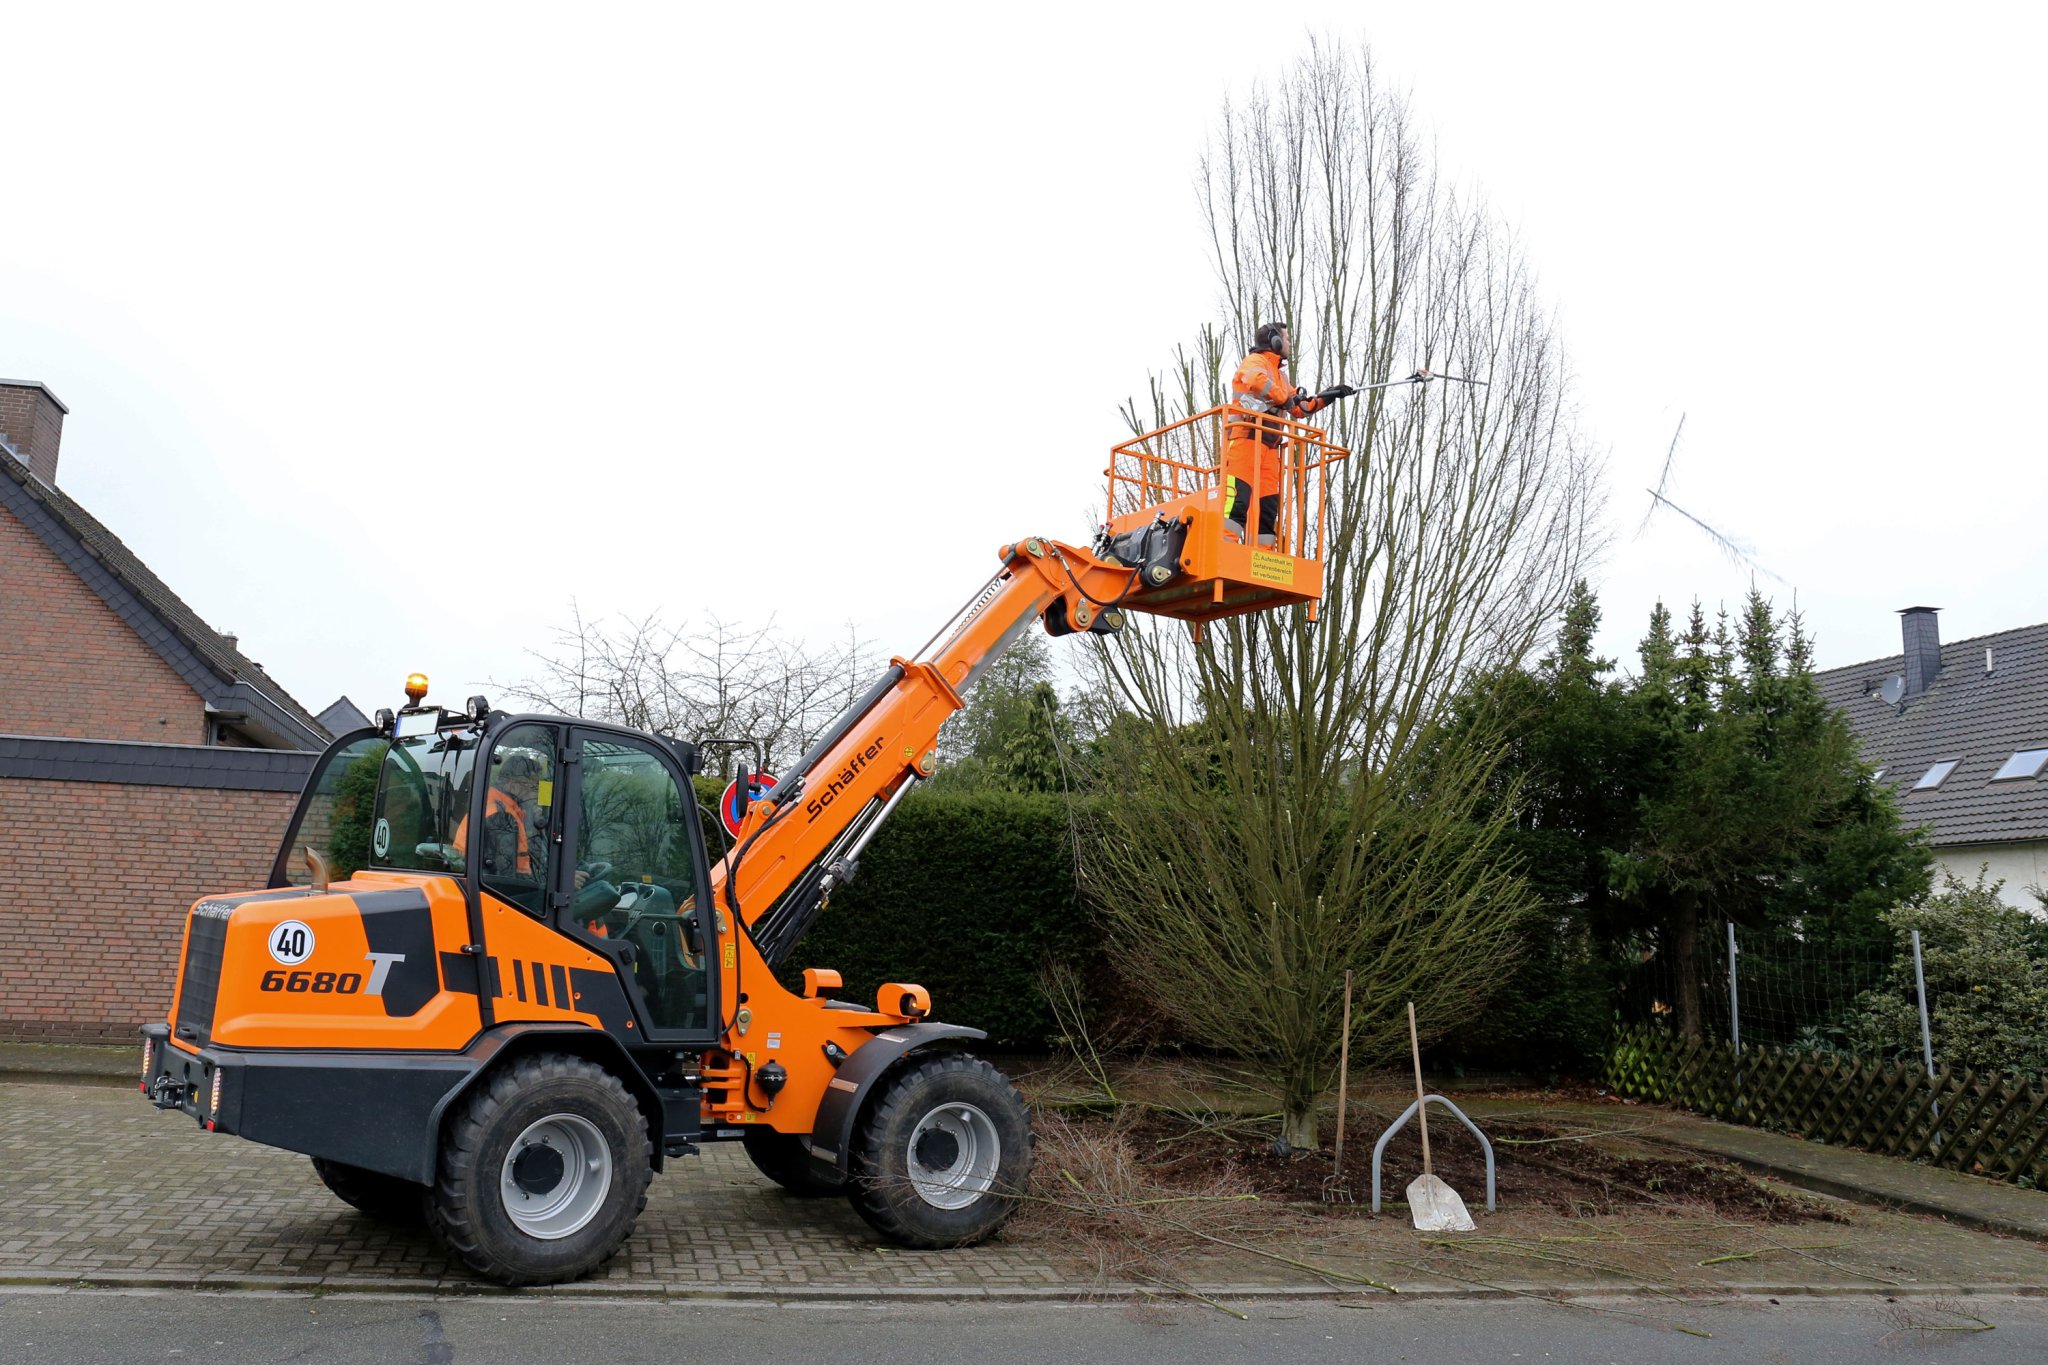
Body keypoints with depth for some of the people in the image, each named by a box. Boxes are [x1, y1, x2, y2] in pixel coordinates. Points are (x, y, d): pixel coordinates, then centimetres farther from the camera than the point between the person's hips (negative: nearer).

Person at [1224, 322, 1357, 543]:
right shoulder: (1254, 361, 4)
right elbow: (1256, 379, -22)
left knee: (1268, 507, 1)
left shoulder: (1280, 375, 32)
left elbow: (1300, 408, 33)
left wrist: (1329, 396, 25)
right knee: (1238, 500, -21)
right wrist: (1284, 399, -11)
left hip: (1269, 447, 9)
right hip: (1246, 439, -9)